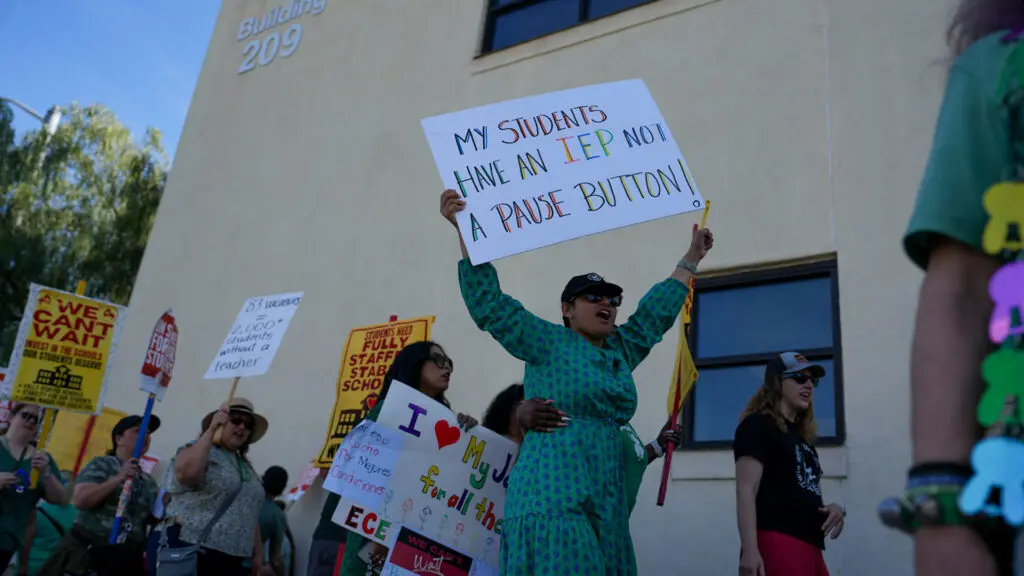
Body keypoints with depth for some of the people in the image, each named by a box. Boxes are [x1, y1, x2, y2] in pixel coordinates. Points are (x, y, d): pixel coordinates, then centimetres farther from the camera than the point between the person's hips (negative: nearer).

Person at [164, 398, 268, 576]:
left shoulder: (246, 466, 20)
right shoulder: (200, 450, -2)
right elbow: (185, 473, -26)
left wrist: (258, 553, 16)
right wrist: (211, 431, -23)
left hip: (234, 560, 7)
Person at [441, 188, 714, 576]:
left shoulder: (620, 351, 19)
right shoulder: (547, 343, 1)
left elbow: (655, 313, 32)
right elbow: (488, 302, -6)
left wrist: (691, 259, 39)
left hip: (605, 503, 7)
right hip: (554, 499, -7)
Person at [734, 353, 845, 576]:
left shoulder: (803, 436, 25)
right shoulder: (757, 426, -1)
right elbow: (746, 491, -12)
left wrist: (834, 508, 7)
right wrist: (749, 549, -23)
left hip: (810, 546, 10)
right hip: (777, 543, -10)